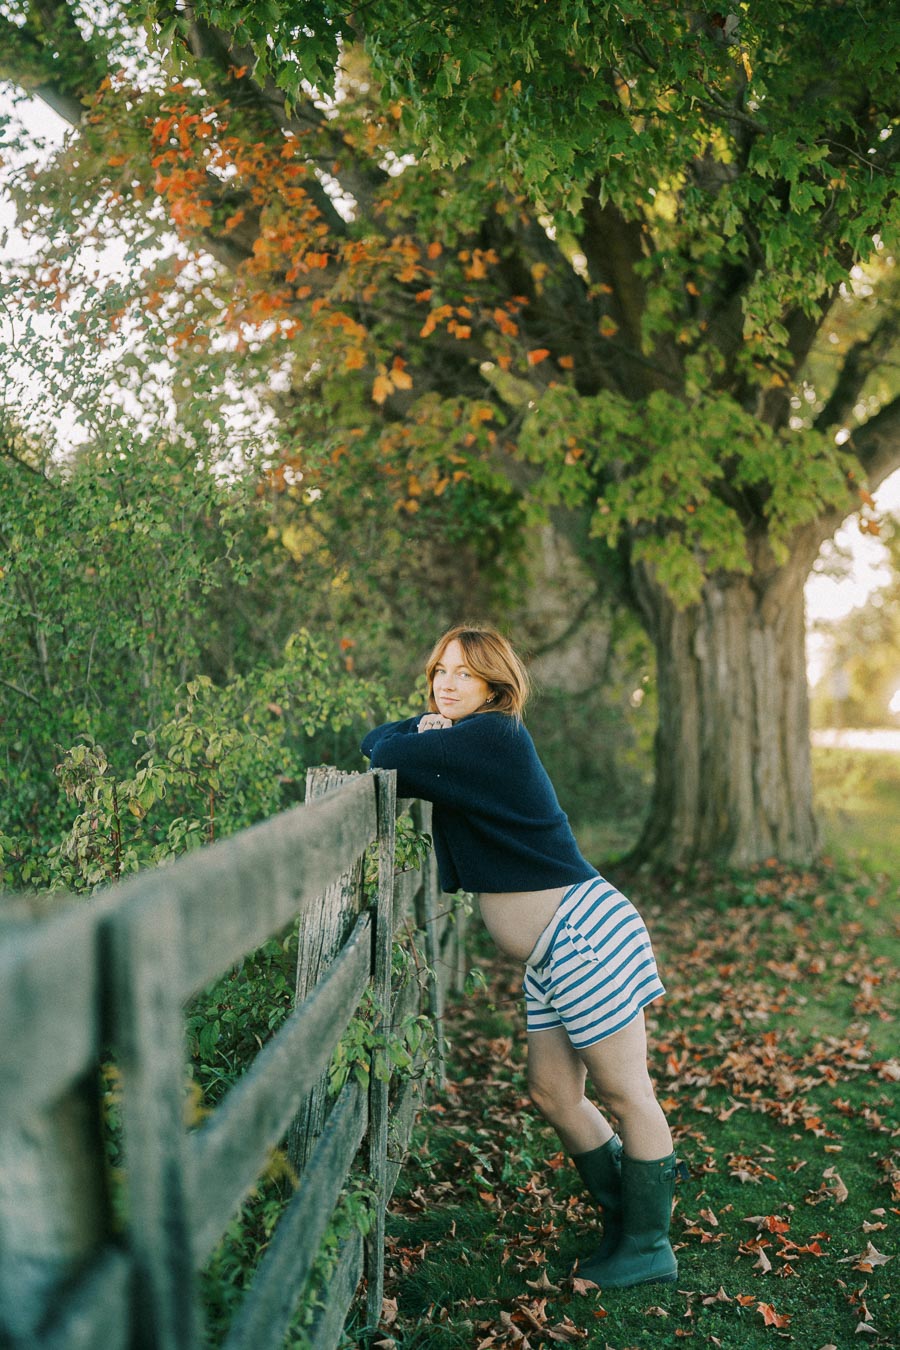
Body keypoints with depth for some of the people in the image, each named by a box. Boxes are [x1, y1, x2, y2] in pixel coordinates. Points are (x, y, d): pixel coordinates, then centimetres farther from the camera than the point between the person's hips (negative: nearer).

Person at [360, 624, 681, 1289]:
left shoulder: (492, 736, -17)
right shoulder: (463, 745, 12)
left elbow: (388, 758, -22)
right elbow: (381, 739, 19)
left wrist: (420, 738, 0)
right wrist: (426, 727, -2)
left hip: (586, 934, -10)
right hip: (551, 958, 10)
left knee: (626, 1094, 3)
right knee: (553, 1093, 16)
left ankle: (649, 1248, 18)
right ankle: (628, 1216, 33)